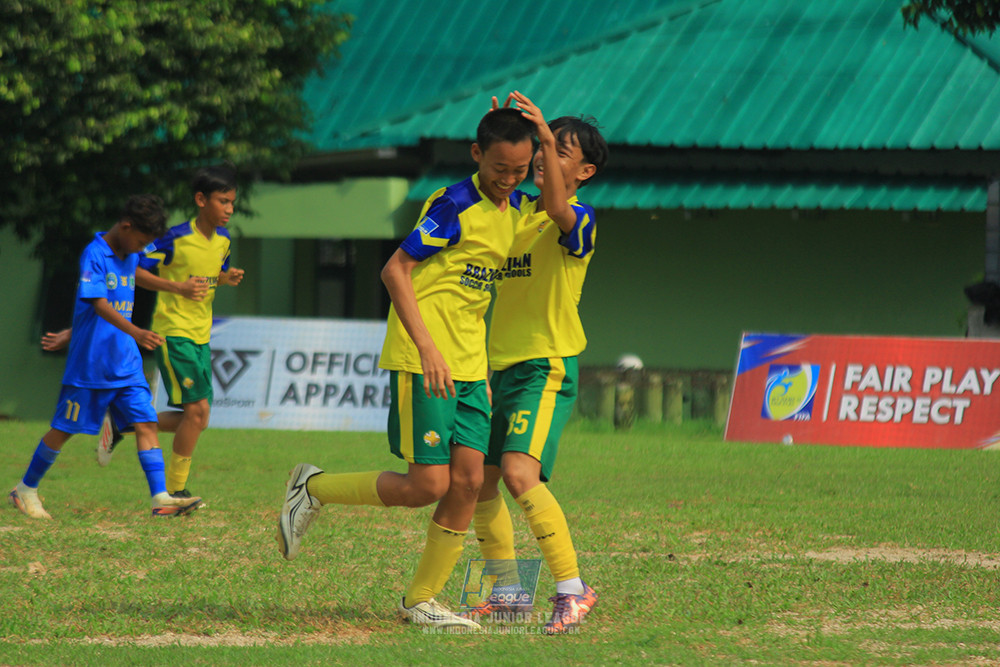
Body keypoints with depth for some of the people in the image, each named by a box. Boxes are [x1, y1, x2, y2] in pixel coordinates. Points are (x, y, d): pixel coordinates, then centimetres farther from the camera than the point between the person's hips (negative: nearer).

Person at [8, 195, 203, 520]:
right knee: (64, 429, 4)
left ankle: (161, 498, -12)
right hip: (90, 362, -7)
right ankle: (25, 490, 20)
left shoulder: (130, 258, 10)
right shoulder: (94, 255, -15)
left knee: (145, 423, -6)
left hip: (125, 363, 7)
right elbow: (98, 304, -27)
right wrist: (135, 332, -38)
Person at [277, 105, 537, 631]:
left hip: (468, 368, 8)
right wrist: (427, 346, -25)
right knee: (427, 485, -10)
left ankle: (420, 600, 10)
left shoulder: (515, 208, 12)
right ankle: (313, 489, 11)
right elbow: (395, 270, -18)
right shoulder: (455, 205, -14)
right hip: (422, 363, -8)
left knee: (467, 480, 0)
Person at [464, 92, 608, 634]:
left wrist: (545, 132, -41)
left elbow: (558, 209, -32)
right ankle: (508, 591, 25)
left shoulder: (577, 219, -10)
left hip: (547, 367, -9)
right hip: (501, 365, 9)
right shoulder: (519, 213, 16)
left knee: (520, 472, -26)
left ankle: (572, 589, -21)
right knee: (479, 478, 11)